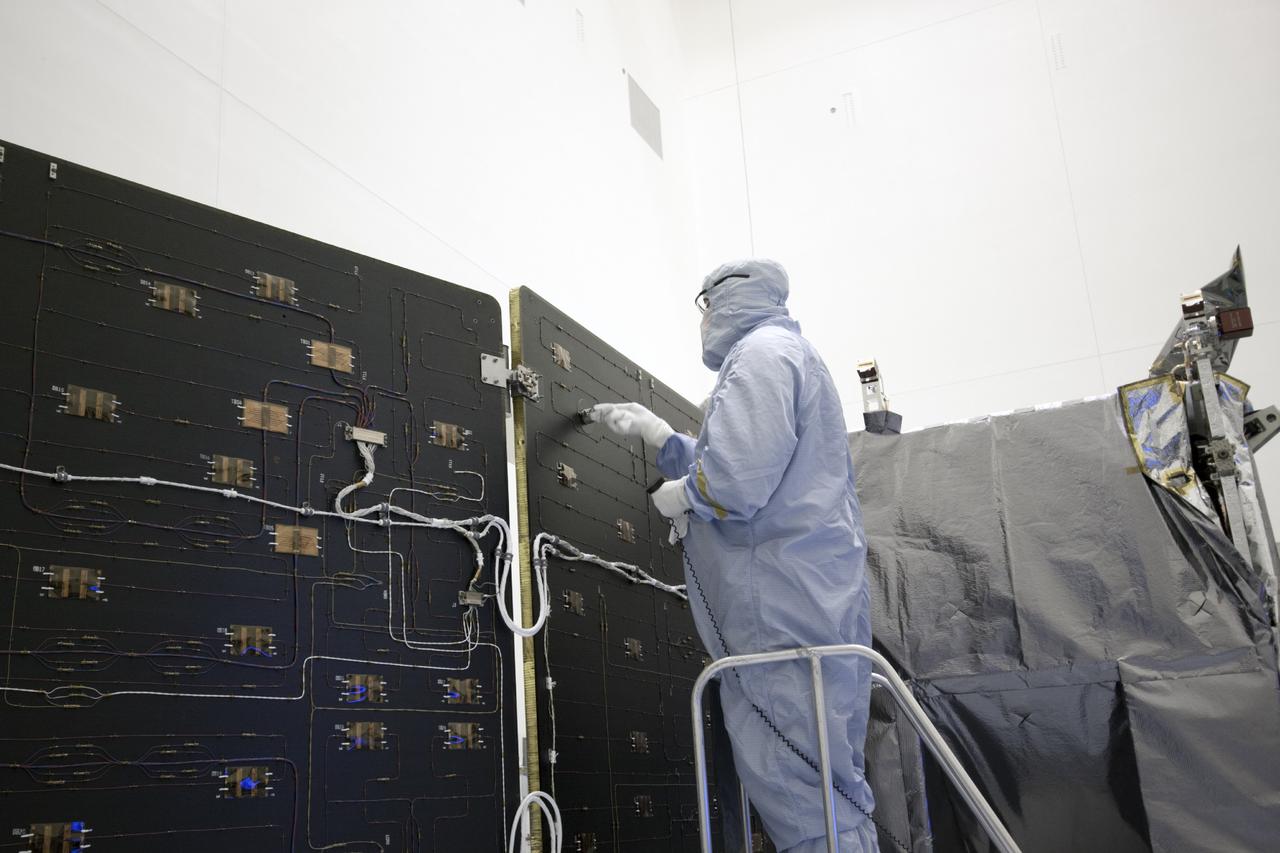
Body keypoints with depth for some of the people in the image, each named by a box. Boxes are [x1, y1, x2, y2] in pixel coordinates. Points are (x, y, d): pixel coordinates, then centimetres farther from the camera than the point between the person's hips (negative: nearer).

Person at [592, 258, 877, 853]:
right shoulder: (792, 355, 27)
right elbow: (722, 466, 34)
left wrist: (680, 495, -4)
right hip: (814, 603, 11)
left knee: (797, 792, -10)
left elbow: (737, 480, -23)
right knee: (825, 788, 11)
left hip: (783, 609, -11)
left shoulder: (761, 350, -6)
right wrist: (654, 433, 32)